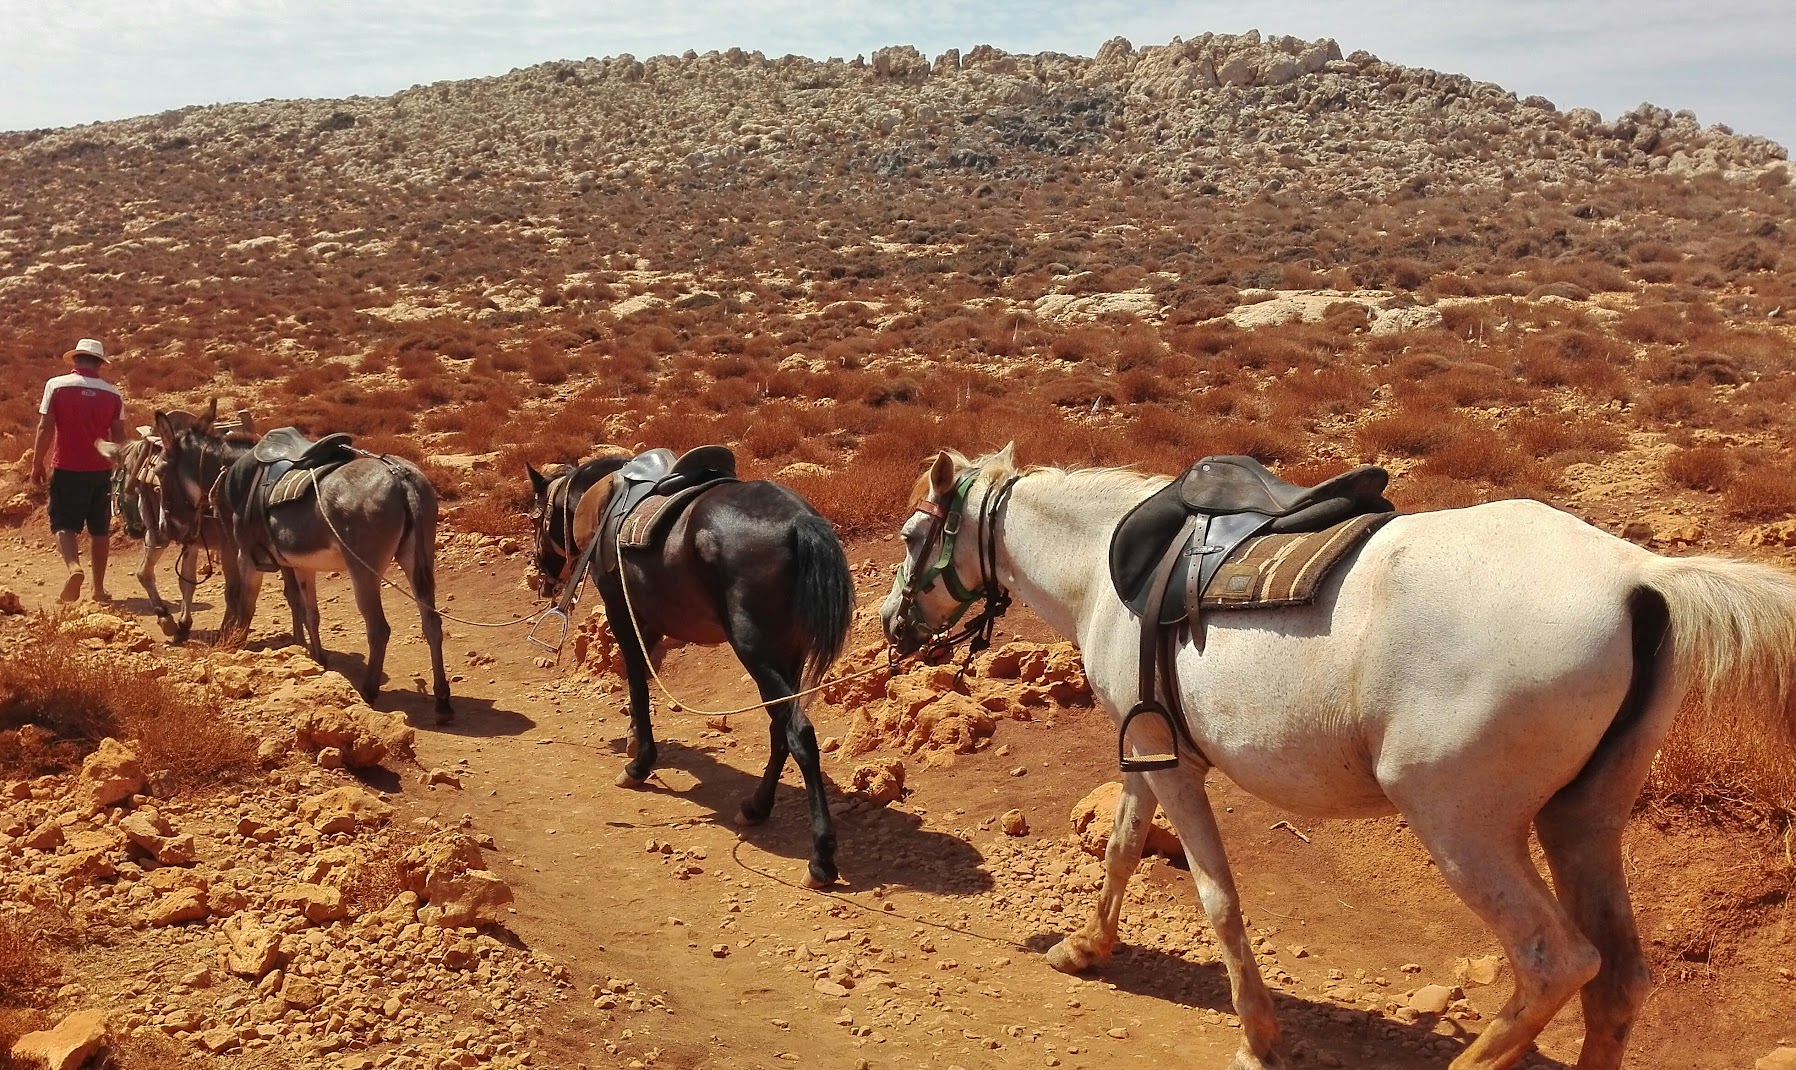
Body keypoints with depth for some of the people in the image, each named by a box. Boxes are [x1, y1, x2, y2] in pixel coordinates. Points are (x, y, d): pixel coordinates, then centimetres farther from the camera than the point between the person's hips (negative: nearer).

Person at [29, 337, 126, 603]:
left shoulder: (56, 386, -5)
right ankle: (99, 588, 15)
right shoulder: (112, 393, 1)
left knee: (64, 524, 3)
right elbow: (119, 437, 3)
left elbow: (45, 428, -8)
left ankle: (74, 567, -25)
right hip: (101, 471, 2)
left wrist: (37, 465, 1)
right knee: (100, 529, 10)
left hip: (67, 469, -2)